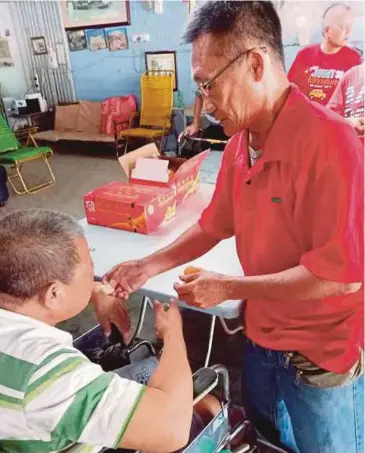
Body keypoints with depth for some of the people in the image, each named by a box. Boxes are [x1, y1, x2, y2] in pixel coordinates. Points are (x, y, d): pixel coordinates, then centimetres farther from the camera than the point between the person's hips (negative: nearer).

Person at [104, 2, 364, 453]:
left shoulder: (329, 142, -27)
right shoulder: (238, 143, -3)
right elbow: (214, 226, 9)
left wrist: (228, 287, -22)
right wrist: (148, 266, 0)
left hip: (322, 358, -6)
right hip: (261, 340, 7)